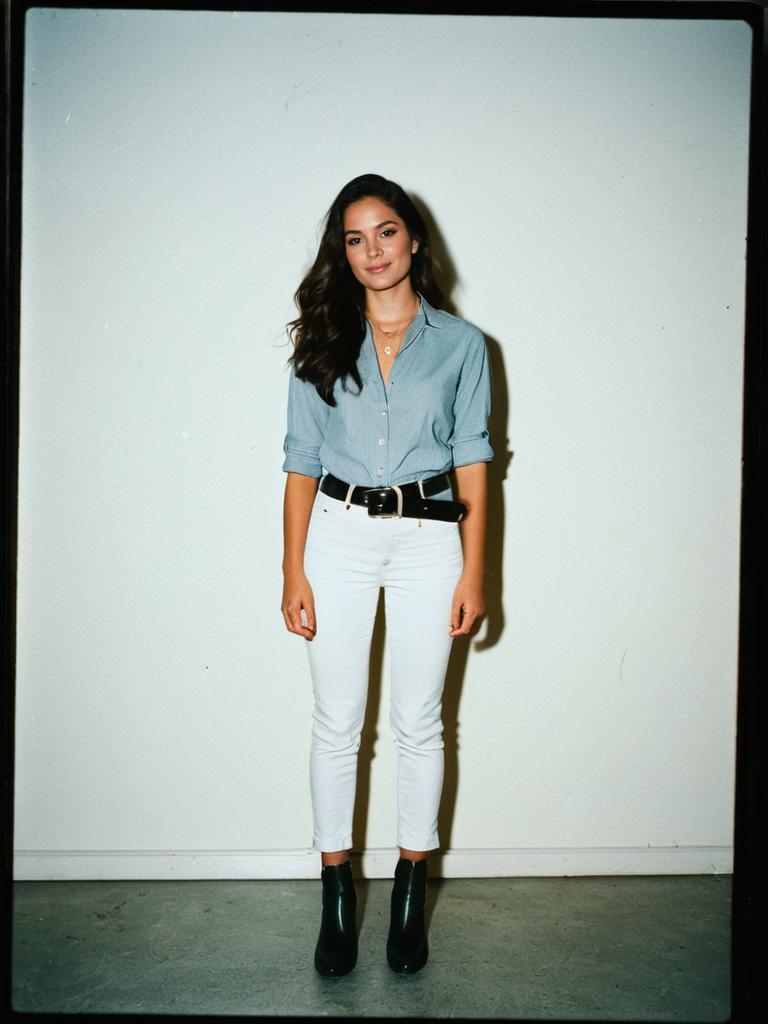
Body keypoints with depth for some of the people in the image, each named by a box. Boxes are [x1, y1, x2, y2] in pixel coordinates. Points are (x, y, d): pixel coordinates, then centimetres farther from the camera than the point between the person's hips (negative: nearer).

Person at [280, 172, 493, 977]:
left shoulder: (460, 344, 4)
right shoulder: (323, 345, 6)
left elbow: (472, 463, 3)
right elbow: (302, 463, 4)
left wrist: (472, 574, -2)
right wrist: (294, 571, -2)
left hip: (427, 539, 0)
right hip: (338, 534, 1)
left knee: (418, 723, 6)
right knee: (337, 722, 4)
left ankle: (410, 895, 21)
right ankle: (337, 895, 18)